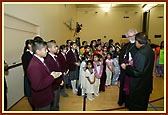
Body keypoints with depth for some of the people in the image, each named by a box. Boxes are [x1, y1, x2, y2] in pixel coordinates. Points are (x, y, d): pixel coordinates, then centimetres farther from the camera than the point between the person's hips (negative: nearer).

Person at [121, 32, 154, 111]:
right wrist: (133, 64, 10)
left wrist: (126, 67, -15)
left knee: (135, 107, 12)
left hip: (139, 86, -9)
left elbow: (137, 72, -28)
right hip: (147, 84, 9)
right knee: (143, 105, 27)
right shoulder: (150, 50, 1)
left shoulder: (140, 54, -27)